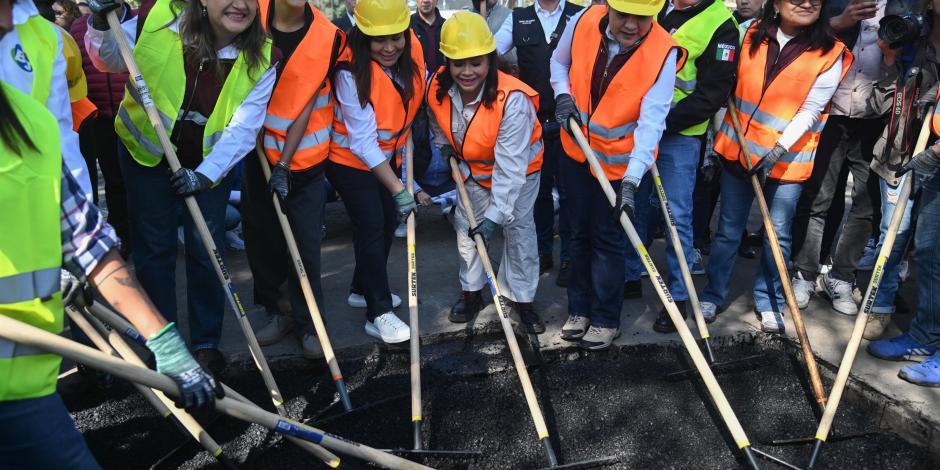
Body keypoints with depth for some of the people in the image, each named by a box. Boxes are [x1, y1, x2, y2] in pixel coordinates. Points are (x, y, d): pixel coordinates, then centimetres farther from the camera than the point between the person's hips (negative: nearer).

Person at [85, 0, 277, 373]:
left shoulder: (262, 58, -18)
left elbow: (243, 128, -19)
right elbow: (110, 61, -4)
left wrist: (206, 173, -27)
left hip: (212, 161, 0)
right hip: (147, 151, 0)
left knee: (206, 251, 4)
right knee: (154, 249, 7)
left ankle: (206, 342, 21)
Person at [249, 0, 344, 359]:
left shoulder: (328, 36, -12)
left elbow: (306, 104, -11)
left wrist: (284, 165, -13)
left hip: (305, 161, -2)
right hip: (260, 154, 2)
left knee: (306, 247, 1)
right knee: (265, 241, 10)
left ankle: (308, 323, 17)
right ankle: (278, 312, 28)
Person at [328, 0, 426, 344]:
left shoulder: (413, 49, -14)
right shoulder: (351, 72, -30)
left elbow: (416, 96, 5)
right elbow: (363, 142, -29)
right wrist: (398, 189, -31)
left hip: (385, 155, 7)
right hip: (350, 159, -6)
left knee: (388, 222, 13)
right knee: (371, 228, -9)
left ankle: (363, 289, 34)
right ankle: (378, 314, 3)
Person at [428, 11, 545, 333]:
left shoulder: (513, 99, -39)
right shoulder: (438, 88, -24)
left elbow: (510, 166, -40)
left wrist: (495, 215, -42)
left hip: (519, 169, -4)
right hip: (473, 168, 4)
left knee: (519, 228, -1)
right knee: (466, 226, 9)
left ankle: (520, 297, 17)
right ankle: (471, 292, 28)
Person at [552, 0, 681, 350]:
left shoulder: (663, 54, -22)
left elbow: (651, 121, -28)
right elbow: (559, 62, 8)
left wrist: (631, 179, -35)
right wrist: (563, 94, -11)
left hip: (619, 161, -4)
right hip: (575, 150, 4)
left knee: (607, 239, 4)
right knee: (579, 232, 15)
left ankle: (605, 319, 23)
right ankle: (579, 308, 32)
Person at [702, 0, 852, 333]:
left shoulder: (831, 54, -8)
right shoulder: (752, 35, 0)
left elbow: (810, 110, -11)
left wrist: (779, 150, -22)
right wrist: (717, 139, 8)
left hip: (788, 157, -2)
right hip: (738, 148, 2)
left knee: (778, 234, 6)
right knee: (728, 229, 11)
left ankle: (769, 301, 24)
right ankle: (713, 294, 24)